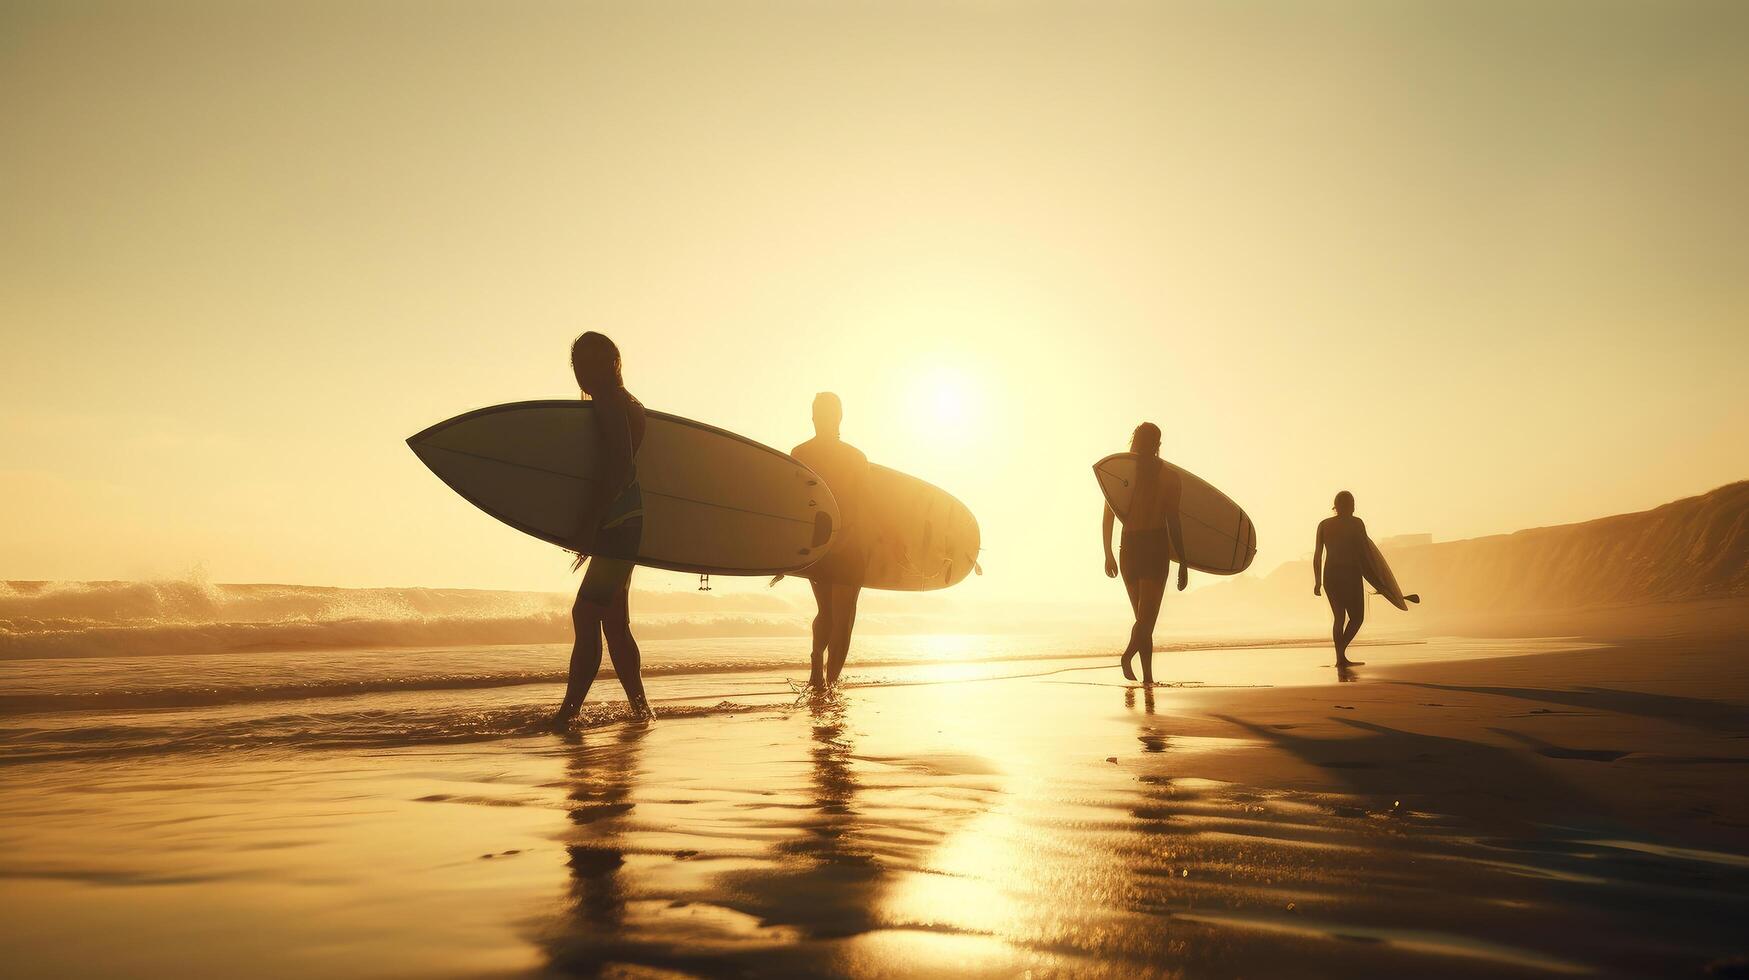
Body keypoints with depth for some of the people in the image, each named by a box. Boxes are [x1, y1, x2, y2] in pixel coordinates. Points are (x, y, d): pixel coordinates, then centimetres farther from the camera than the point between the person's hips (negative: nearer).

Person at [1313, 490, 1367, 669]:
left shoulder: (1324, 524, 7)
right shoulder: (1356, 523, -4)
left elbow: (1317, 554, 4)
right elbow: (1363, 553, -6)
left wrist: (1317, 581, 9)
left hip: (1330, 575, 5)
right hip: (1350, 575, -5)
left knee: (1339, 617, 15)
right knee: (1356, 617, 5)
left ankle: (1341, 659, 15)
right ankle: (1340, 654, -13)